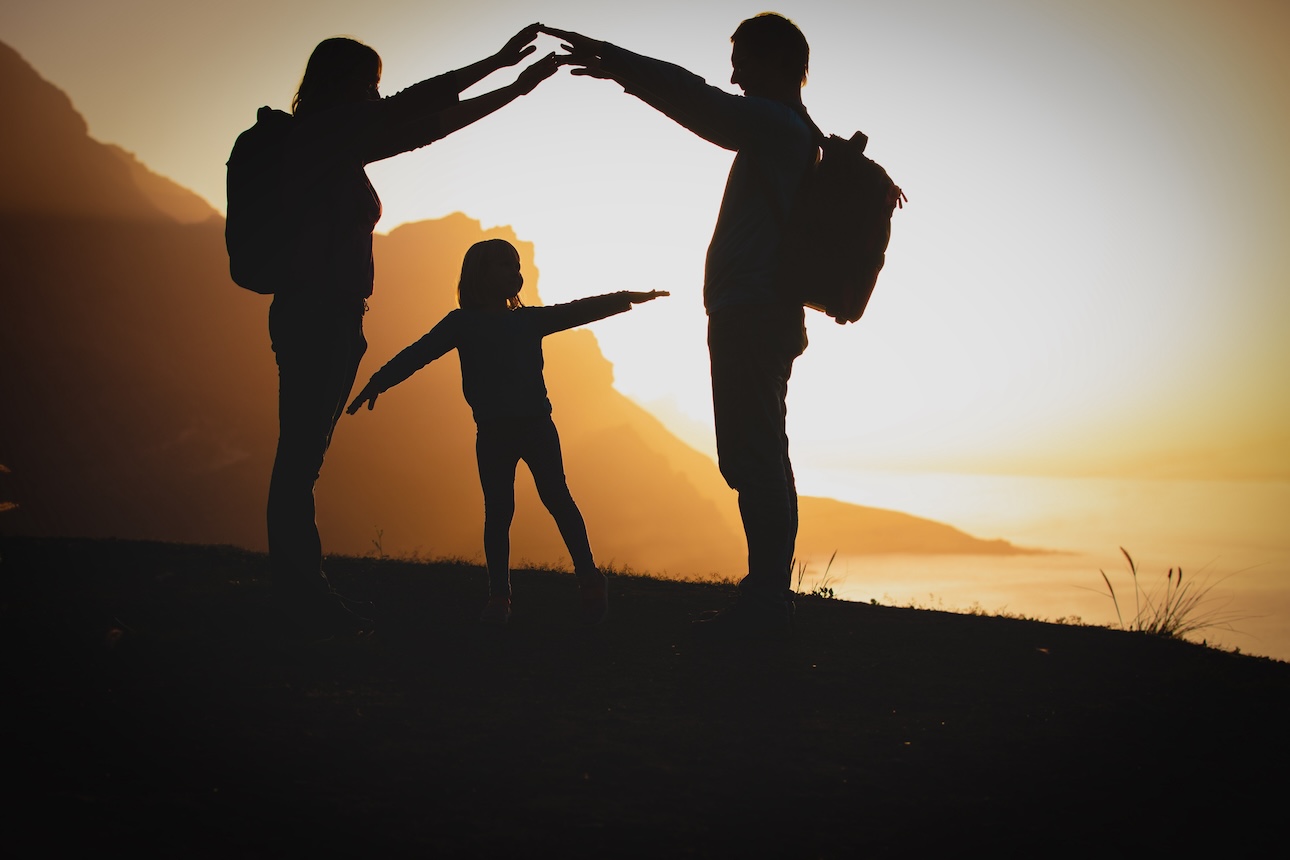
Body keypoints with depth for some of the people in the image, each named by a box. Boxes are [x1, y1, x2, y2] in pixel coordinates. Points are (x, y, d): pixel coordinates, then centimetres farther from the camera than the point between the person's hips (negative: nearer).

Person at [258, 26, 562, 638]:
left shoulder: (339, 150, 18)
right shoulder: (319, 138, -7)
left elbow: (425, 126, 21)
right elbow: (412, 112, -12)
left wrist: (512, 89, 21)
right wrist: (497, 64, -8)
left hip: (330, 319, 9)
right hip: (315, 317, -9)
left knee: (302, 458, 9)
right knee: (300, 456, -8)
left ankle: (303, 598, 12)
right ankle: (302, 599, -7)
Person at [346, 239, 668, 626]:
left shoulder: (529, 319, 12)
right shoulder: (463, 323, 5)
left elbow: (579, 311, 13)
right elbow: (419, 353, -2)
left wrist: (625, 299, 5)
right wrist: (379, 381, -12)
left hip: (536, 424, 1)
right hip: (492, 431, -1)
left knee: (556, 497, -8)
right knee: (498, 510, -3)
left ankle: (590, 582, -6)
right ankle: (499, 597, 1)